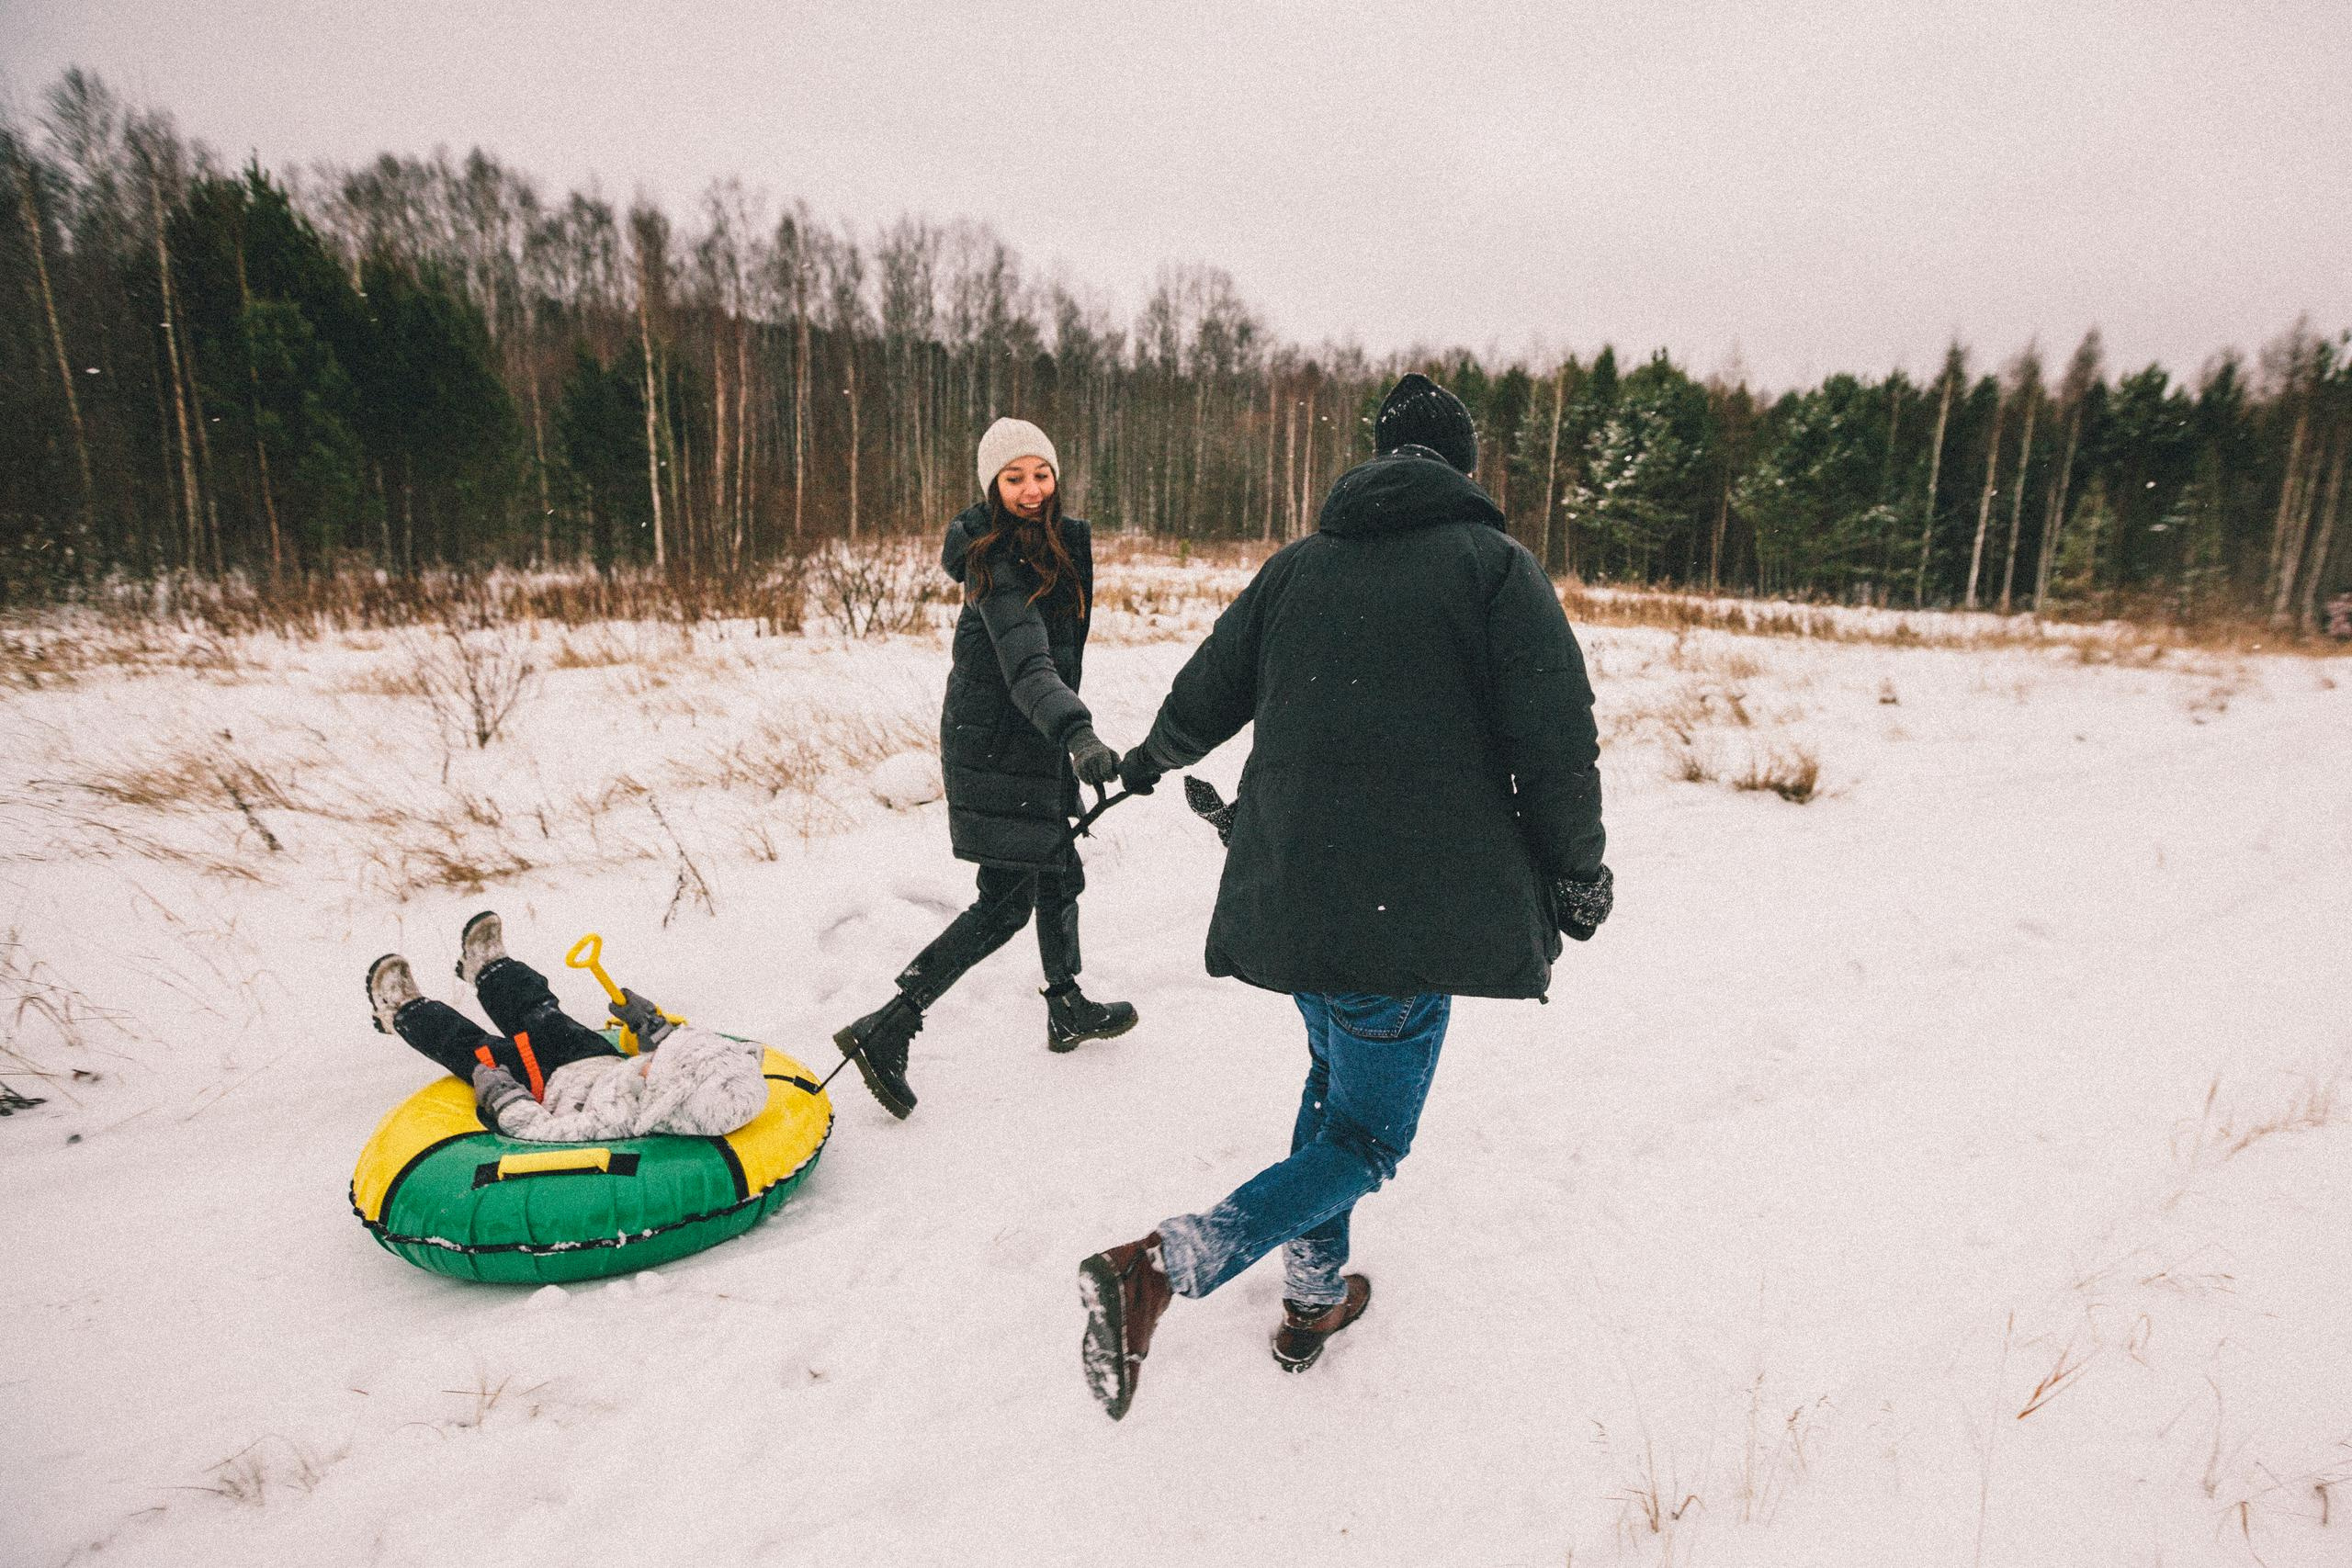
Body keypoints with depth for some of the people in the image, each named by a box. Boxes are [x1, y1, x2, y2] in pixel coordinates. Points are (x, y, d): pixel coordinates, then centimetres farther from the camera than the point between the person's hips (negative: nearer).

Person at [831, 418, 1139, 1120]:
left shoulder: (1057, 542, 6)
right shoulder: (1000, 567, -23)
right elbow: (1028, 666, -38)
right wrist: (1078, 735, -54)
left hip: (1034, 740, 9)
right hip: (998, 750, -9)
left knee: (1059, 871, 19)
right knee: (1006, 903, -7)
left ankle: (1068, 1010, 37)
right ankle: (885, 1030, -4)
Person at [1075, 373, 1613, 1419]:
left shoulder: (1297, 567, 10)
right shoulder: (1494, 565, -2)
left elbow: (1203, 695, 17)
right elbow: (1556, 741, -8)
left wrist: (1150, 759, 38)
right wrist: (1576, 876, 6)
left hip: (1288, 892, 6)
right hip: (1414, 907, -5)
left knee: (1335, 1079, 27)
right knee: (1366, 1137, 6)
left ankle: (1313, 1301, 35)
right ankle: (1159, 1267, -11)